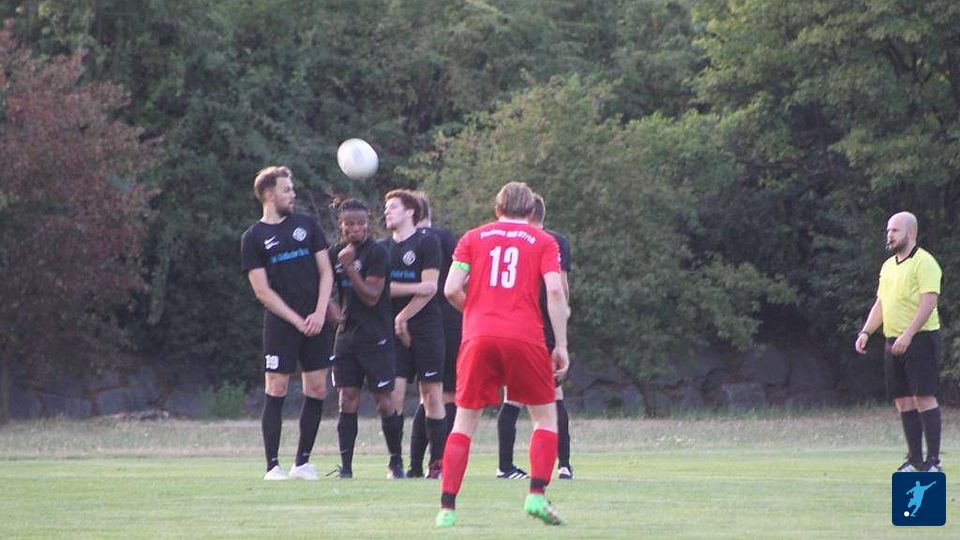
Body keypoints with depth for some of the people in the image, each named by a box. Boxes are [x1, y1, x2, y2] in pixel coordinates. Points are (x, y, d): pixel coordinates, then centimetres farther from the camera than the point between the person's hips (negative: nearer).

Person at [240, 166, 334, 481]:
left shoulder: (307, 225, 12)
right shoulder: (253, 238, 1)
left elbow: (326, 272, 11)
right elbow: (262, 291, -3)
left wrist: (319, 313, -3)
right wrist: (297, 320, -10)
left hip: (316, 322, 4)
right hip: (280, 324, -4)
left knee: (317, 391, 2)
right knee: (276, 390, -7)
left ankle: (302, 462, 11)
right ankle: (272, 465, -4)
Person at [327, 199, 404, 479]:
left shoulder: (377, 253, -9)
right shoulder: (334, 254, 7)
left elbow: (371, 297, -14)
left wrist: (350, 267, -23)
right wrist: (332, 308, -1)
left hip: (376, 337, -5)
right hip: (347, 335, 5)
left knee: (384, 400, -3)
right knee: (348, 398, 1)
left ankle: (396, 461, 10)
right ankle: (346, 467, 2)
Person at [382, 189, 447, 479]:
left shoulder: (426, 243, 0)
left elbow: (430, 288, -6)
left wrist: (403, 316, -7)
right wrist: (412, 288, -11)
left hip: (425, 327, -3)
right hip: (394, 329, 3)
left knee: (432, 395, -3)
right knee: (394, 392, -6)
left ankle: (437, 463, 1)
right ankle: (395, 463, -2)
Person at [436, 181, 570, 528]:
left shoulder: (473, 238, 14)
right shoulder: (543, 242, 11)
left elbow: (451, 289, 5)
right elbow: (555, 291, -2)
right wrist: (561, 346, 0)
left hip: (478, 337, 1)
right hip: (525, 339, -1)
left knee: (465, 422, 9)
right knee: (545, 417, 14)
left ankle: (447, 508, 2)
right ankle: (536, 496, -3)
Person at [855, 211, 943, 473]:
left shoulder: (924, 262, -8)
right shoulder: (888, 266, 18)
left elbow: (929, 301, -17)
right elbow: (880, 304, 23)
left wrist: (908, 335, -23)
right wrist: (866, 332, 9)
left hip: (920, 340, -8)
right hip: (893, 342, 8)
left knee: (924, 397, -10)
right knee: (903, 401, 6)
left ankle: (934, 460, -10)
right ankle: (914, 459, 11)